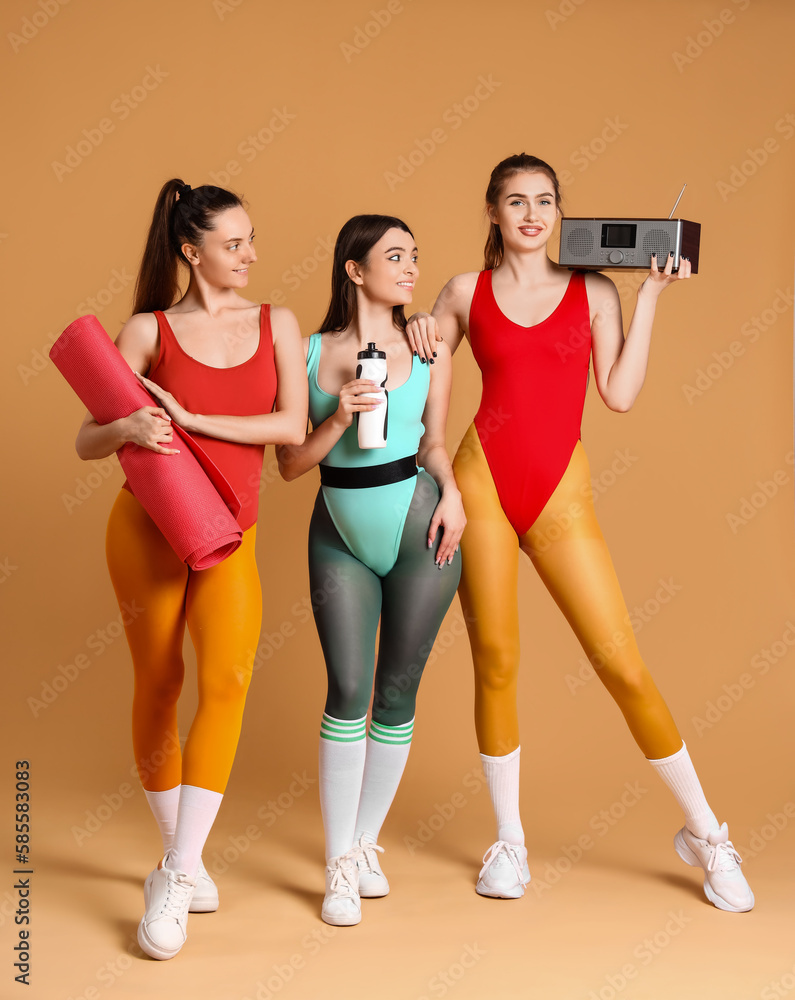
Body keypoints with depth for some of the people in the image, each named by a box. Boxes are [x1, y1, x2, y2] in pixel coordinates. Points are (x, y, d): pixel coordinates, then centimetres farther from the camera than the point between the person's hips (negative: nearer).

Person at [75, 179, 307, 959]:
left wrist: (192, 419, -12)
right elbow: (86, 442, 1)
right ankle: (178, 855, 25)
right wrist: (127, 428, -22)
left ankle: (174, 882, -17)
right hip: (148, 523, -1)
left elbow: (292, 426, -5)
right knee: (159, 684, 5)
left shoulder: (277, 324, 9)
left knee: (226, 676, -19)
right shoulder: (149, 330, 2)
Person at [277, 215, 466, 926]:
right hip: (340, 534, -1)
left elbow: (433, 441, 12)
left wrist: (451, 491, -7)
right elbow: (290, 465, 0)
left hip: (417, 525, 1)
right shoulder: (309, 352, 0)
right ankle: (340, 865, 5)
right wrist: (338, 419, -15)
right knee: (347, 690, -7)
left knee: (397, 692, 5)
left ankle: (366, 842, 23)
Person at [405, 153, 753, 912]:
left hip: (561, 494, 0)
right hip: (481, 479, 1)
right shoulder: (465, 293, 9)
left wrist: (650, 298, 0)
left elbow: (620, 394, -2)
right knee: (495, 663, 5)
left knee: (622, 666, -3)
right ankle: (508, 841, 22)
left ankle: (704, 833, 13)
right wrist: (415, 331, -2)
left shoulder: (593, 291, 8)